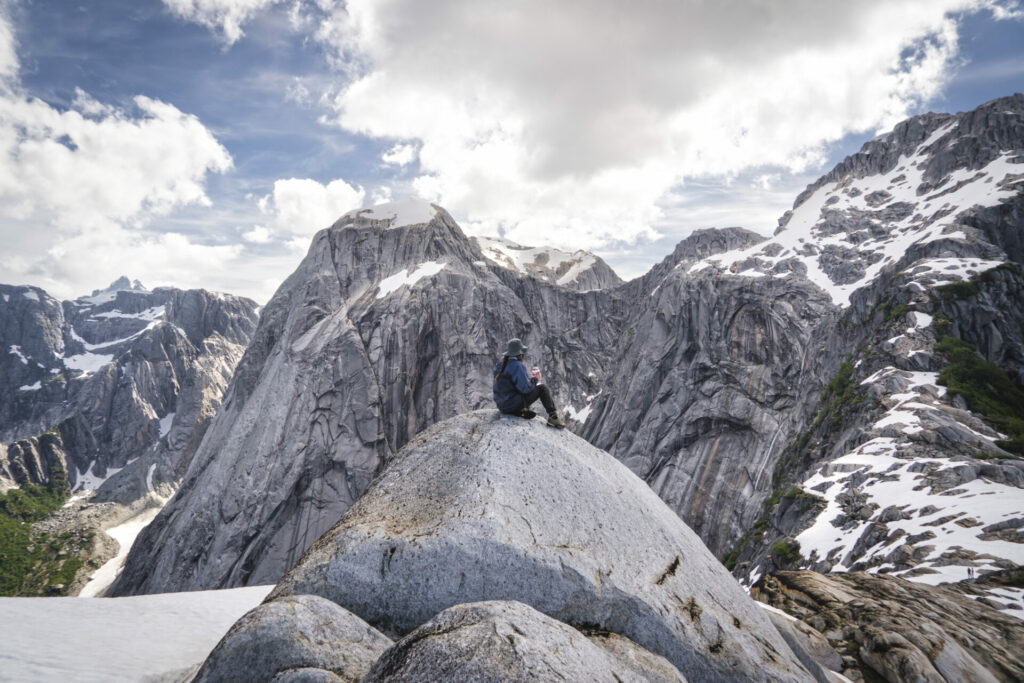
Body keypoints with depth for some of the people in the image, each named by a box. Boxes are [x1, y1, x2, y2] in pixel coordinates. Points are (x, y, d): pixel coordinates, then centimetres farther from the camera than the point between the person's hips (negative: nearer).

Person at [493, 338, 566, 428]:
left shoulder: (500, 364, 8)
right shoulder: (517, 365, -18)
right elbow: (525, 388, -20)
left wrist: (530, 379, 16)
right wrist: (535, 379, -3)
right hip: (514, 404, -8)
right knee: (542, 387, 1)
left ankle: (521, 411, 15)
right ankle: (553, 416, -2)